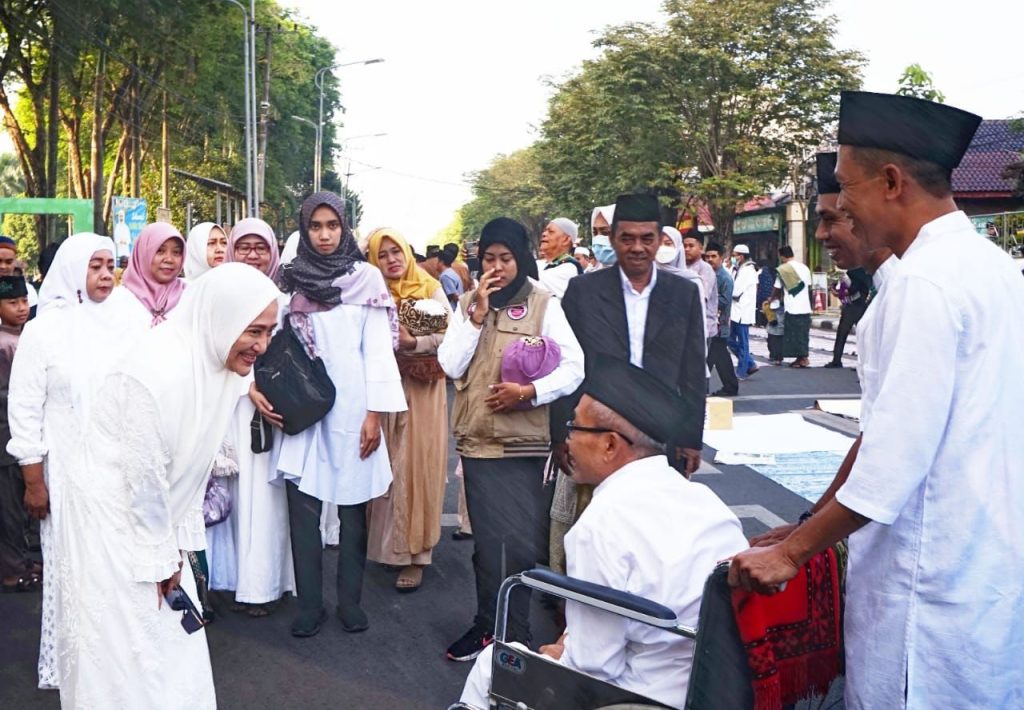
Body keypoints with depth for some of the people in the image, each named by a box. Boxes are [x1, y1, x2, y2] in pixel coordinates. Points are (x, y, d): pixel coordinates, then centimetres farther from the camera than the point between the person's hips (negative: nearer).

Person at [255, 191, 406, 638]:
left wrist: (375, 412, -7)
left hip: (351, 409, -1)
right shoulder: (289, 280, 8)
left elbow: (378, 347, -2)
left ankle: (350, 601, 18)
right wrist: (254, 385, -10)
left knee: (353, 510, 5)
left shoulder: (368, 278, 1)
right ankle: (309, 604, 13)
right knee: (303, 511, 1)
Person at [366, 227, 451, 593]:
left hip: (421, 392, -2)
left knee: (416, 467, -1)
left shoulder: (430, 289, 1)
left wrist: (412, 342, -23)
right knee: (385, 468, 6)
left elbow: (448, 336, -8)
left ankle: (414, 552, 5)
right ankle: (387, 543, 20)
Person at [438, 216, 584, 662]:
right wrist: (478, 314, -9)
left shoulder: (544, 305, -1)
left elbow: (574, 367, -7)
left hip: (527, 441, -3)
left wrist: (529, 391, -19)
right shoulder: (467, 304, 10)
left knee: (523, 542, -5)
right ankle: (493, 625, 24)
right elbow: (451, 366, -2)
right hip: (478, 439, 3)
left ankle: (497, 627, 11)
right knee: (489, 540, 11)